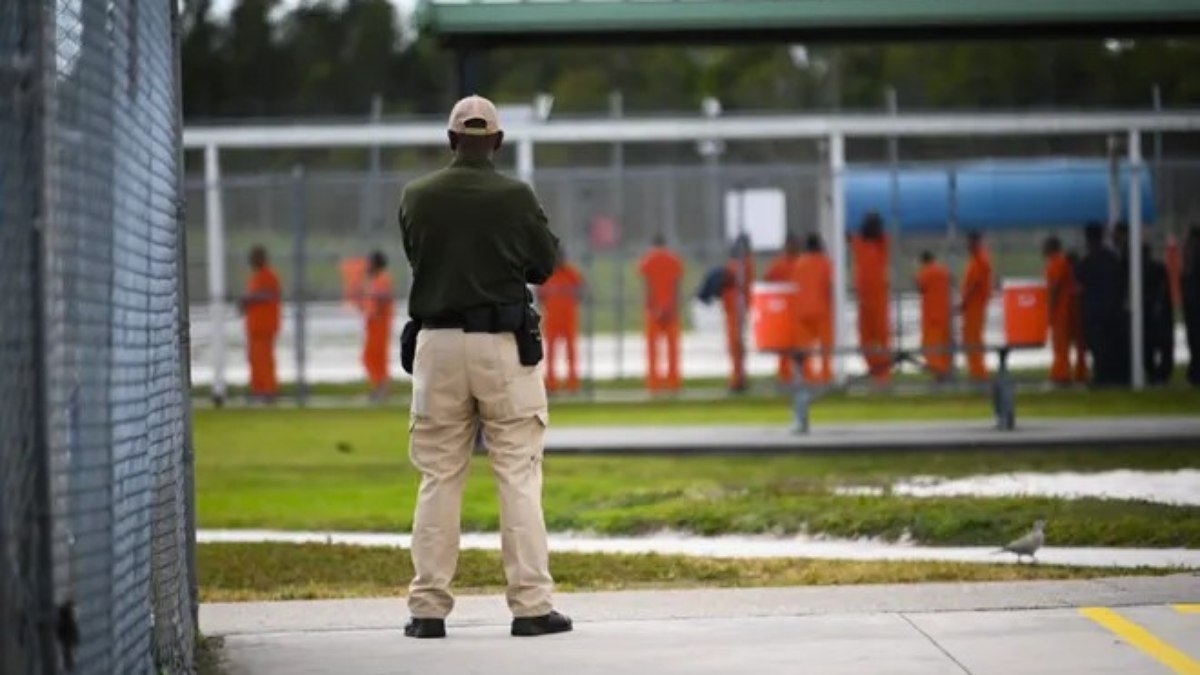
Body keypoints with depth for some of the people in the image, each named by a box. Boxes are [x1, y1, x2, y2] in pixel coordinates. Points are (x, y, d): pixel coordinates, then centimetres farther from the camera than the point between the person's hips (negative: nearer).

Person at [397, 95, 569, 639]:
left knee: (438, 478, 7)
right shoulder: (515, 197, -6)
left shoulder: (416, 197, 0)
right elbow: (544, 266, 5)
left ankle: (428, 608, 6)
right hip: (503, 347, -2)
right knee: (518, 477, 2)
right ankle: (531, 605, -2)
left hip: (438, 344, 2)